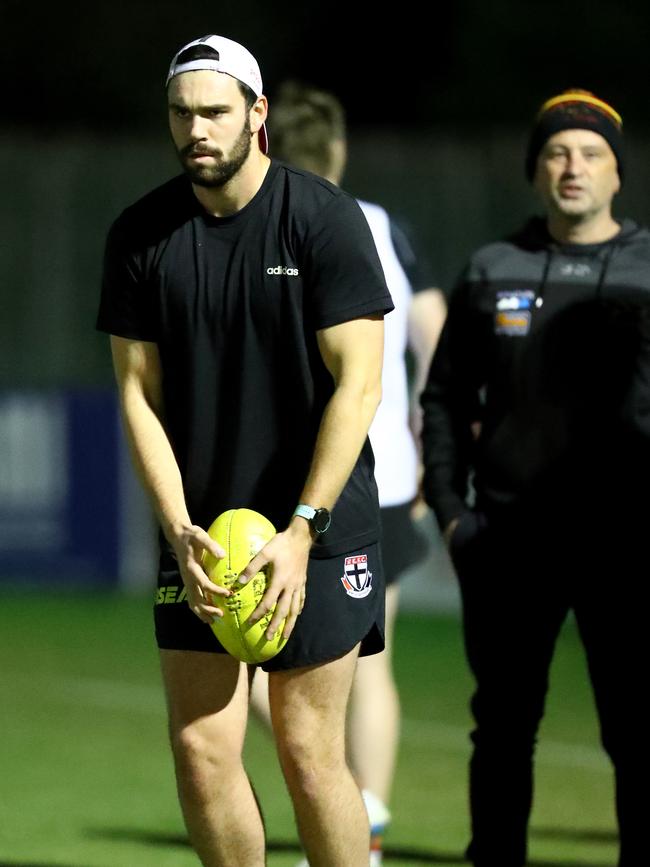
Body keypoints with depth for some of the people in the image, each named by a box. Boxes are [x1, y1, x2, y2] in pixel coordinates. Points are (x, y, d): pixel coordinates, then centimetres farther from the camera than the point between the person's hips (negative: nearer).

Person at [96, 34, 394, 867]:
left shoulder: (324, 218, -8)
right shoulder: (140, 234, 2)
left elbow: (357, 384, -10)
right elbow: (139, 391, 4)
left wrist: (302, 531, -16)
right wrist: (179, 530, -8)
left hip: (317, 527, -3)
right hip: (197, 529, 4)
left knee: (308, 749, -4)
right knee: (200, 745, 0)